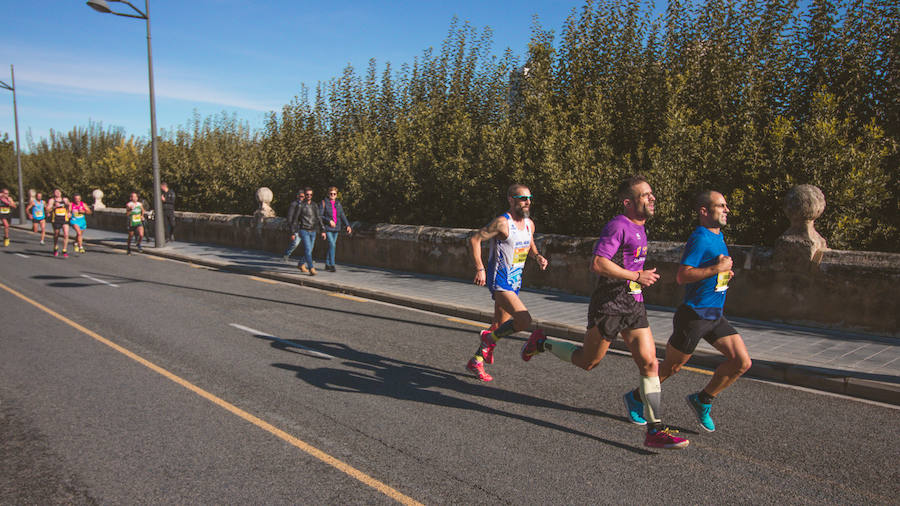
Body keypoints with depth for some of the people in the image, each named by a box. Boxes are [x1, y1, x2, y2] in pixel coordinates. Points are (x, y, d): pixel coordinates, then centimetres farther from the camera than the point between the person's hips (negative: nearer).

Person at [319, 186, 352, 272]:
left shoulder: (338, 203, 10)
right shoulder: (324, 203, -3)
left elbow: (342, 215, 6)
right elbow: (320, 215, -6)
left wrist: (347, 225, -6)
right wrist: (329, 221, -18)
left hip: (336, 228, 5)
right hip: (327, 228, -5)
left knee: (331, 246, 10)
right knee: (332, 245, -15)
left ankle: (327, 264, 21)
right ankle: (332, 265, -14)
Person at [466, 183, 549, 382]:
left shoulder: (529, 224, 8)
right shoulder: (502, 223, -16)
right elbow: (474, 239, -16)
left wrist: (538, 257, 3)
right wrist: (480, 269, -21)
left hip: (514, 282, 9)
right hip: (499, 281, -8)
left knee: (500, 326, 15)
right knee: (524, 320, -21)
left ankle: (475, 362, 31)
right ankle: (489, 340, 4)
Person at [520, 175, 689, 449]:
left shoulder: (639, 228, 14)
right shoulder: (618, 226, -16)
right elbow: (598, 263, -25)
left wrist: (642, 277, 17)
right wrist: (636, 277, -20)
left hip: (633, 305, 8)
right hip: (609, 305, -8)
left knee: (649, 363, 0)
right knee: (588, 361, 7)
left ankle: (655, 430, 6)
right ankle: (541, 343, 29)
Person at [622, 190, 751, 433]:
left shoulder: (719, 235, 13)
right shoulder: (699, 238, -17)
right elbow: (682, 276, -26)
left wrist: (726, 273, 9)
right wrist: (717, 268, -23)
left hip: (716, 316, 8)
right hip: (694, 315, -8)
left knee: (742, 363, 2)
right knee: (672, 366, 5)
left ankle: (702, 400, 18)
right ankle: (636, 398, 26)